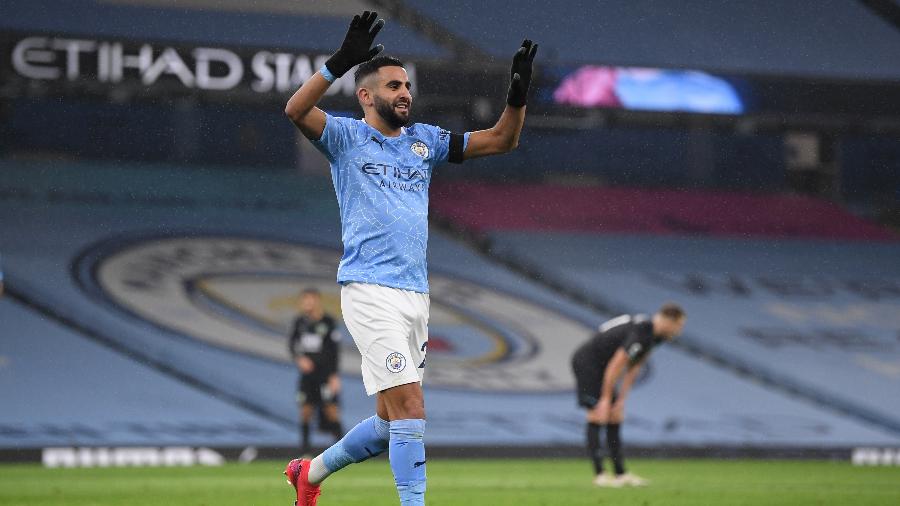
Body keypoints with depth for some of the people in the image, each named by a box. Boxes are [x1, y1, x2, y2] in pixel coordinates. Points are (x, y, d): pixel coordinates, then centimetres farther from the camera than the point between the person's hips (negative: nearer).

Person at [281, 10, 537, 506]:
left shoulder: (424, 140, 16)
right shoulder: (346, 136, 0)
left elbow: (500, 140, 15)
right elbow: (296, 109, -19)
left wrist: (518, 93, -3)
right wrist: (340, 62, -32)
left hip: (416, 294, 7)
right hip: (370, 293, -7)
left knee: (392, 421, 14)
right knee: (409, 409, -16)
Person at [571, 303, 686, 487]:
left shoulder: (654, 335, 3)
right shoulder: (640, 334, -28)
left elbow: (633, 367, 9)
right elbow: (615, 366, -26)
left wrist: (621, 399, 6)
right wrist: (606, 399, -19)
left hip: (600, 365, 10)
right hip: (587, 363, -10)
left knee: (615, 418, 6)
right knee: (597, 416, -11)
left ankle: (621, 474, 7)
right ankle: (599, 475, -10)